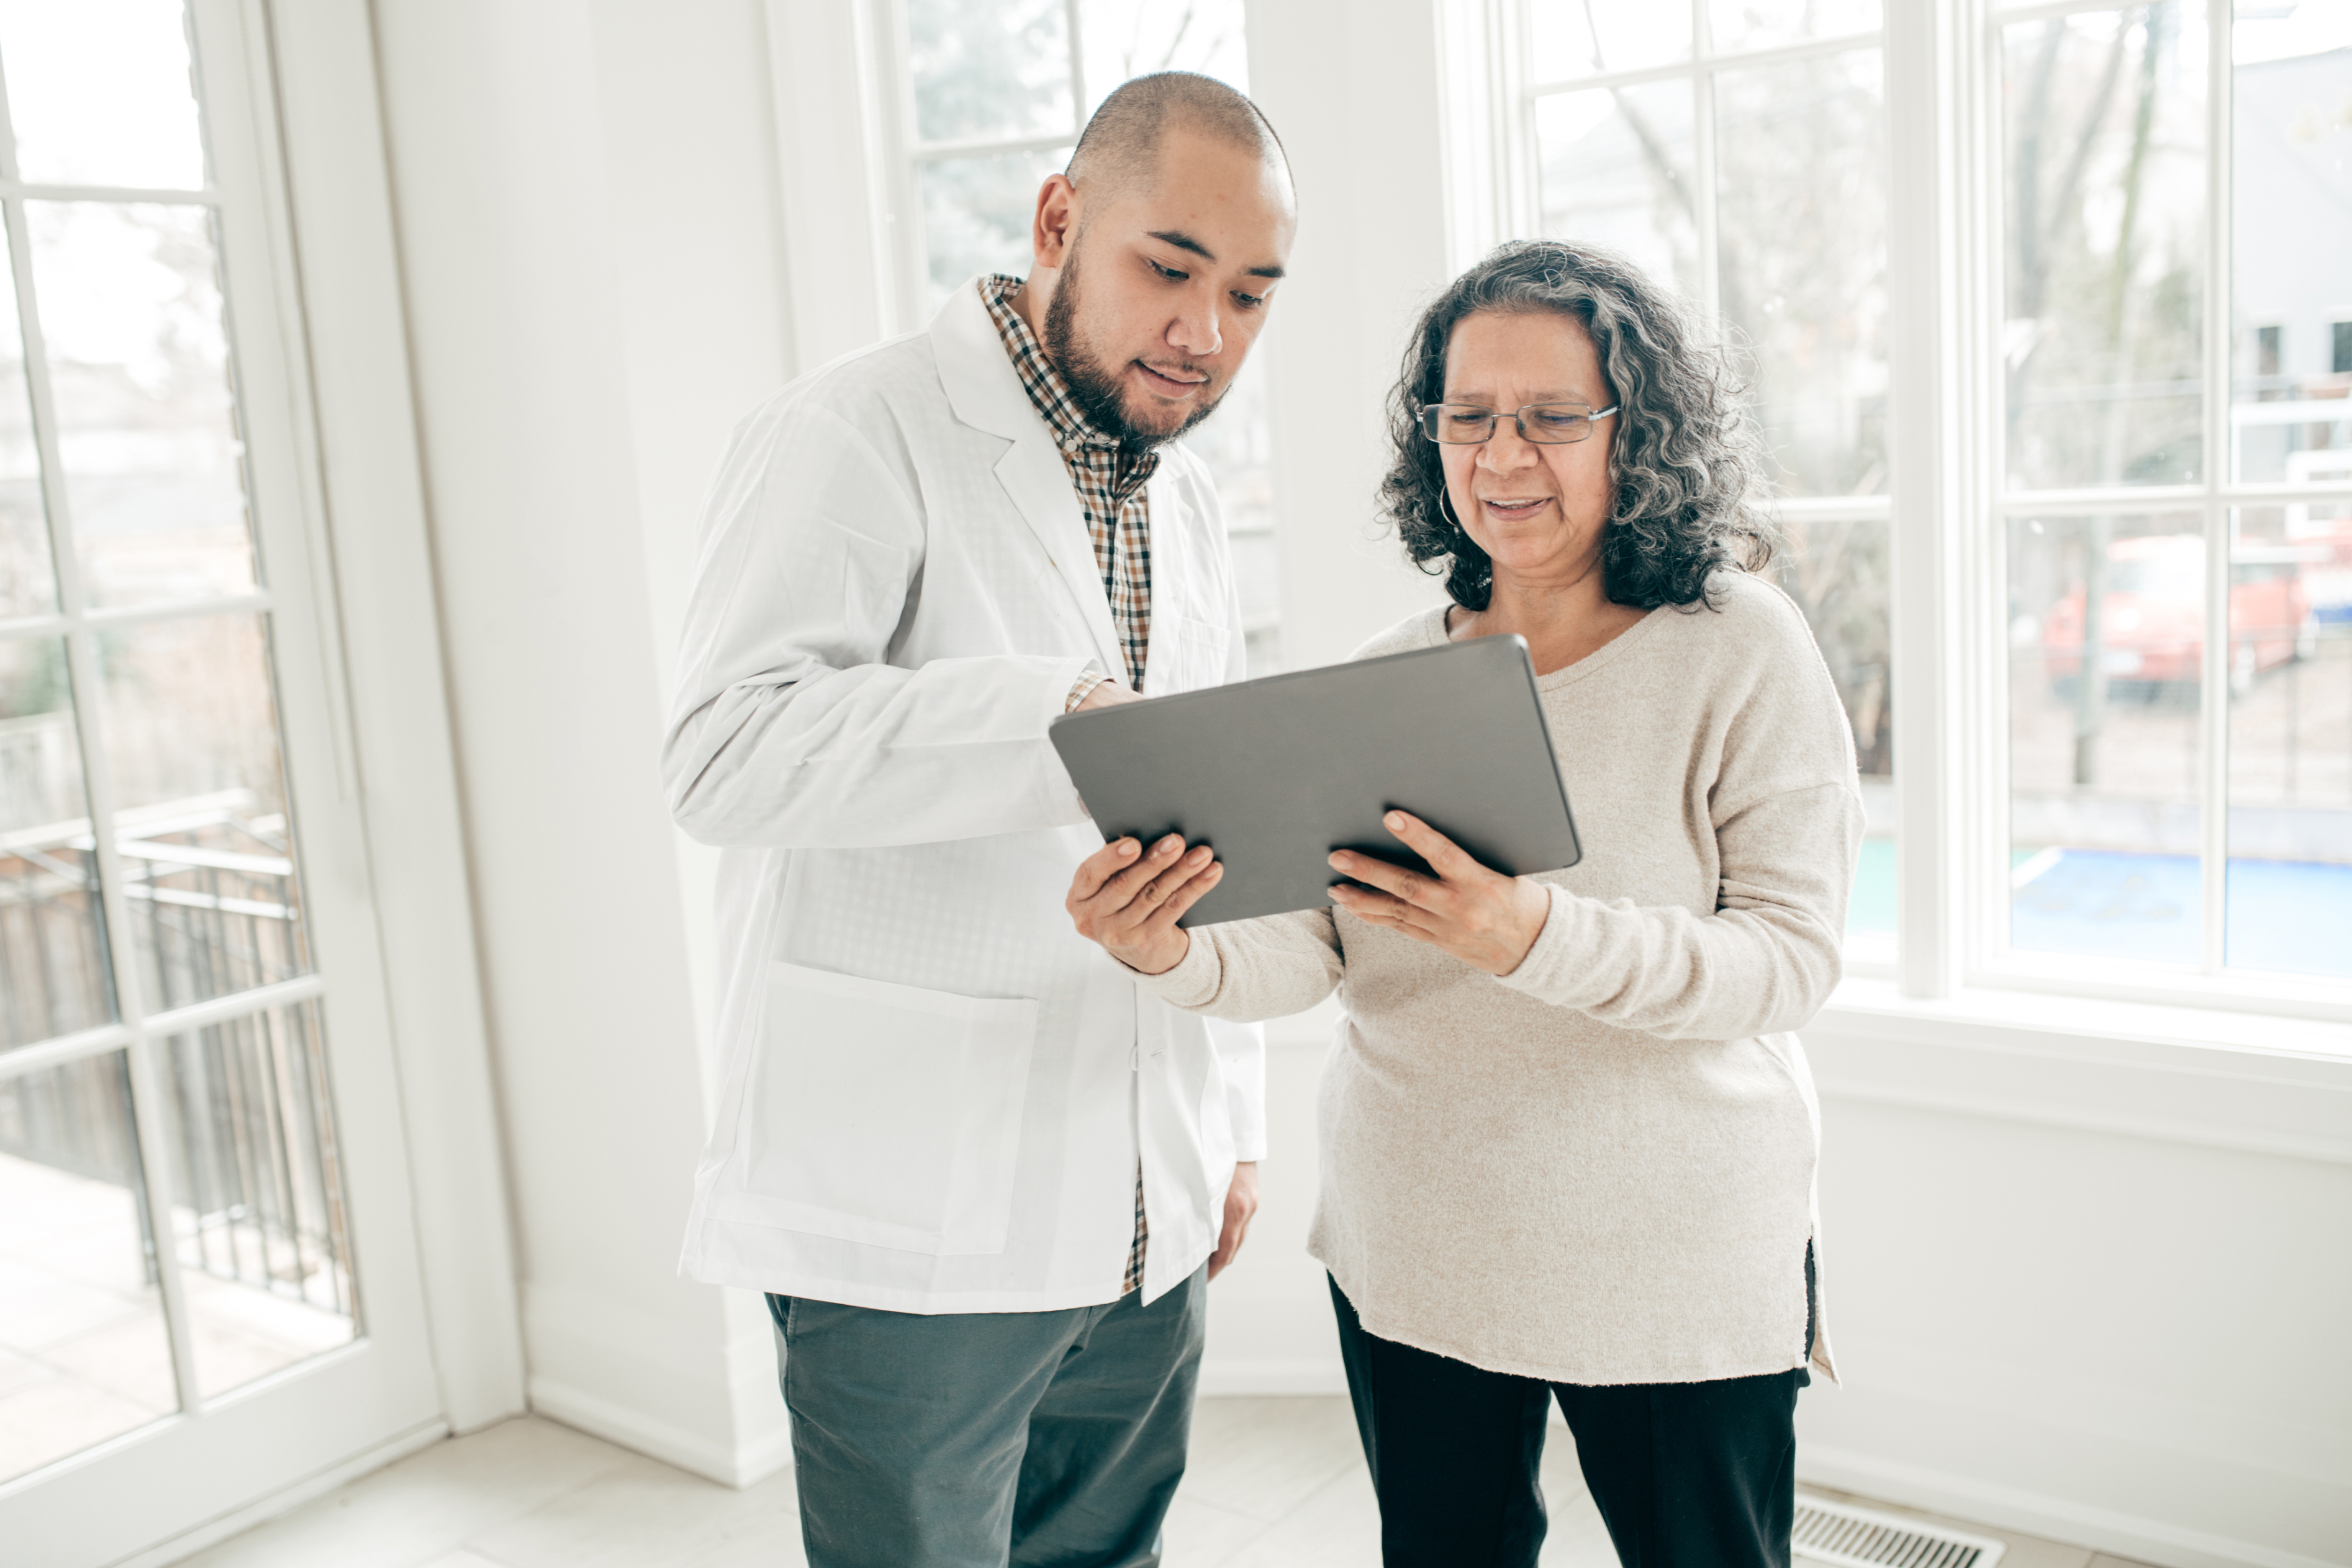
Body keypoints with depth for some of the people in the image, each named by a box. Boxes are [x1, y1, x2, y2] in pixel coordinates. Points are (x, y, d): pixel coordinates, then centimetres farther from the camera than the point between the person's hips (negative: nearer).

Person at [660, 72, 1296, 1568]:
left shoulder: (1187, 501, 14)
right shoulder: (857, 435, -10)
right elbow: (730, 751, -26)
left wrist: (1233, 1127, 16)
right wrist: (1062, 720, -39)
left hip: (1142, 1227, 7)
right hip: (912, 1229, -6)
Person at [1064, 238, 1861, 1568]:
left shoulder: (1742, 650, -9)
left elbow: (1793, 956, -17)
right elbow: (1307, 952, -2)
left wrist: (1535, 938, -33)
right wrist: (1173, 954, -24)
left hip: (1677, 1268, -3)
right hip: (1410, 1250, 4)